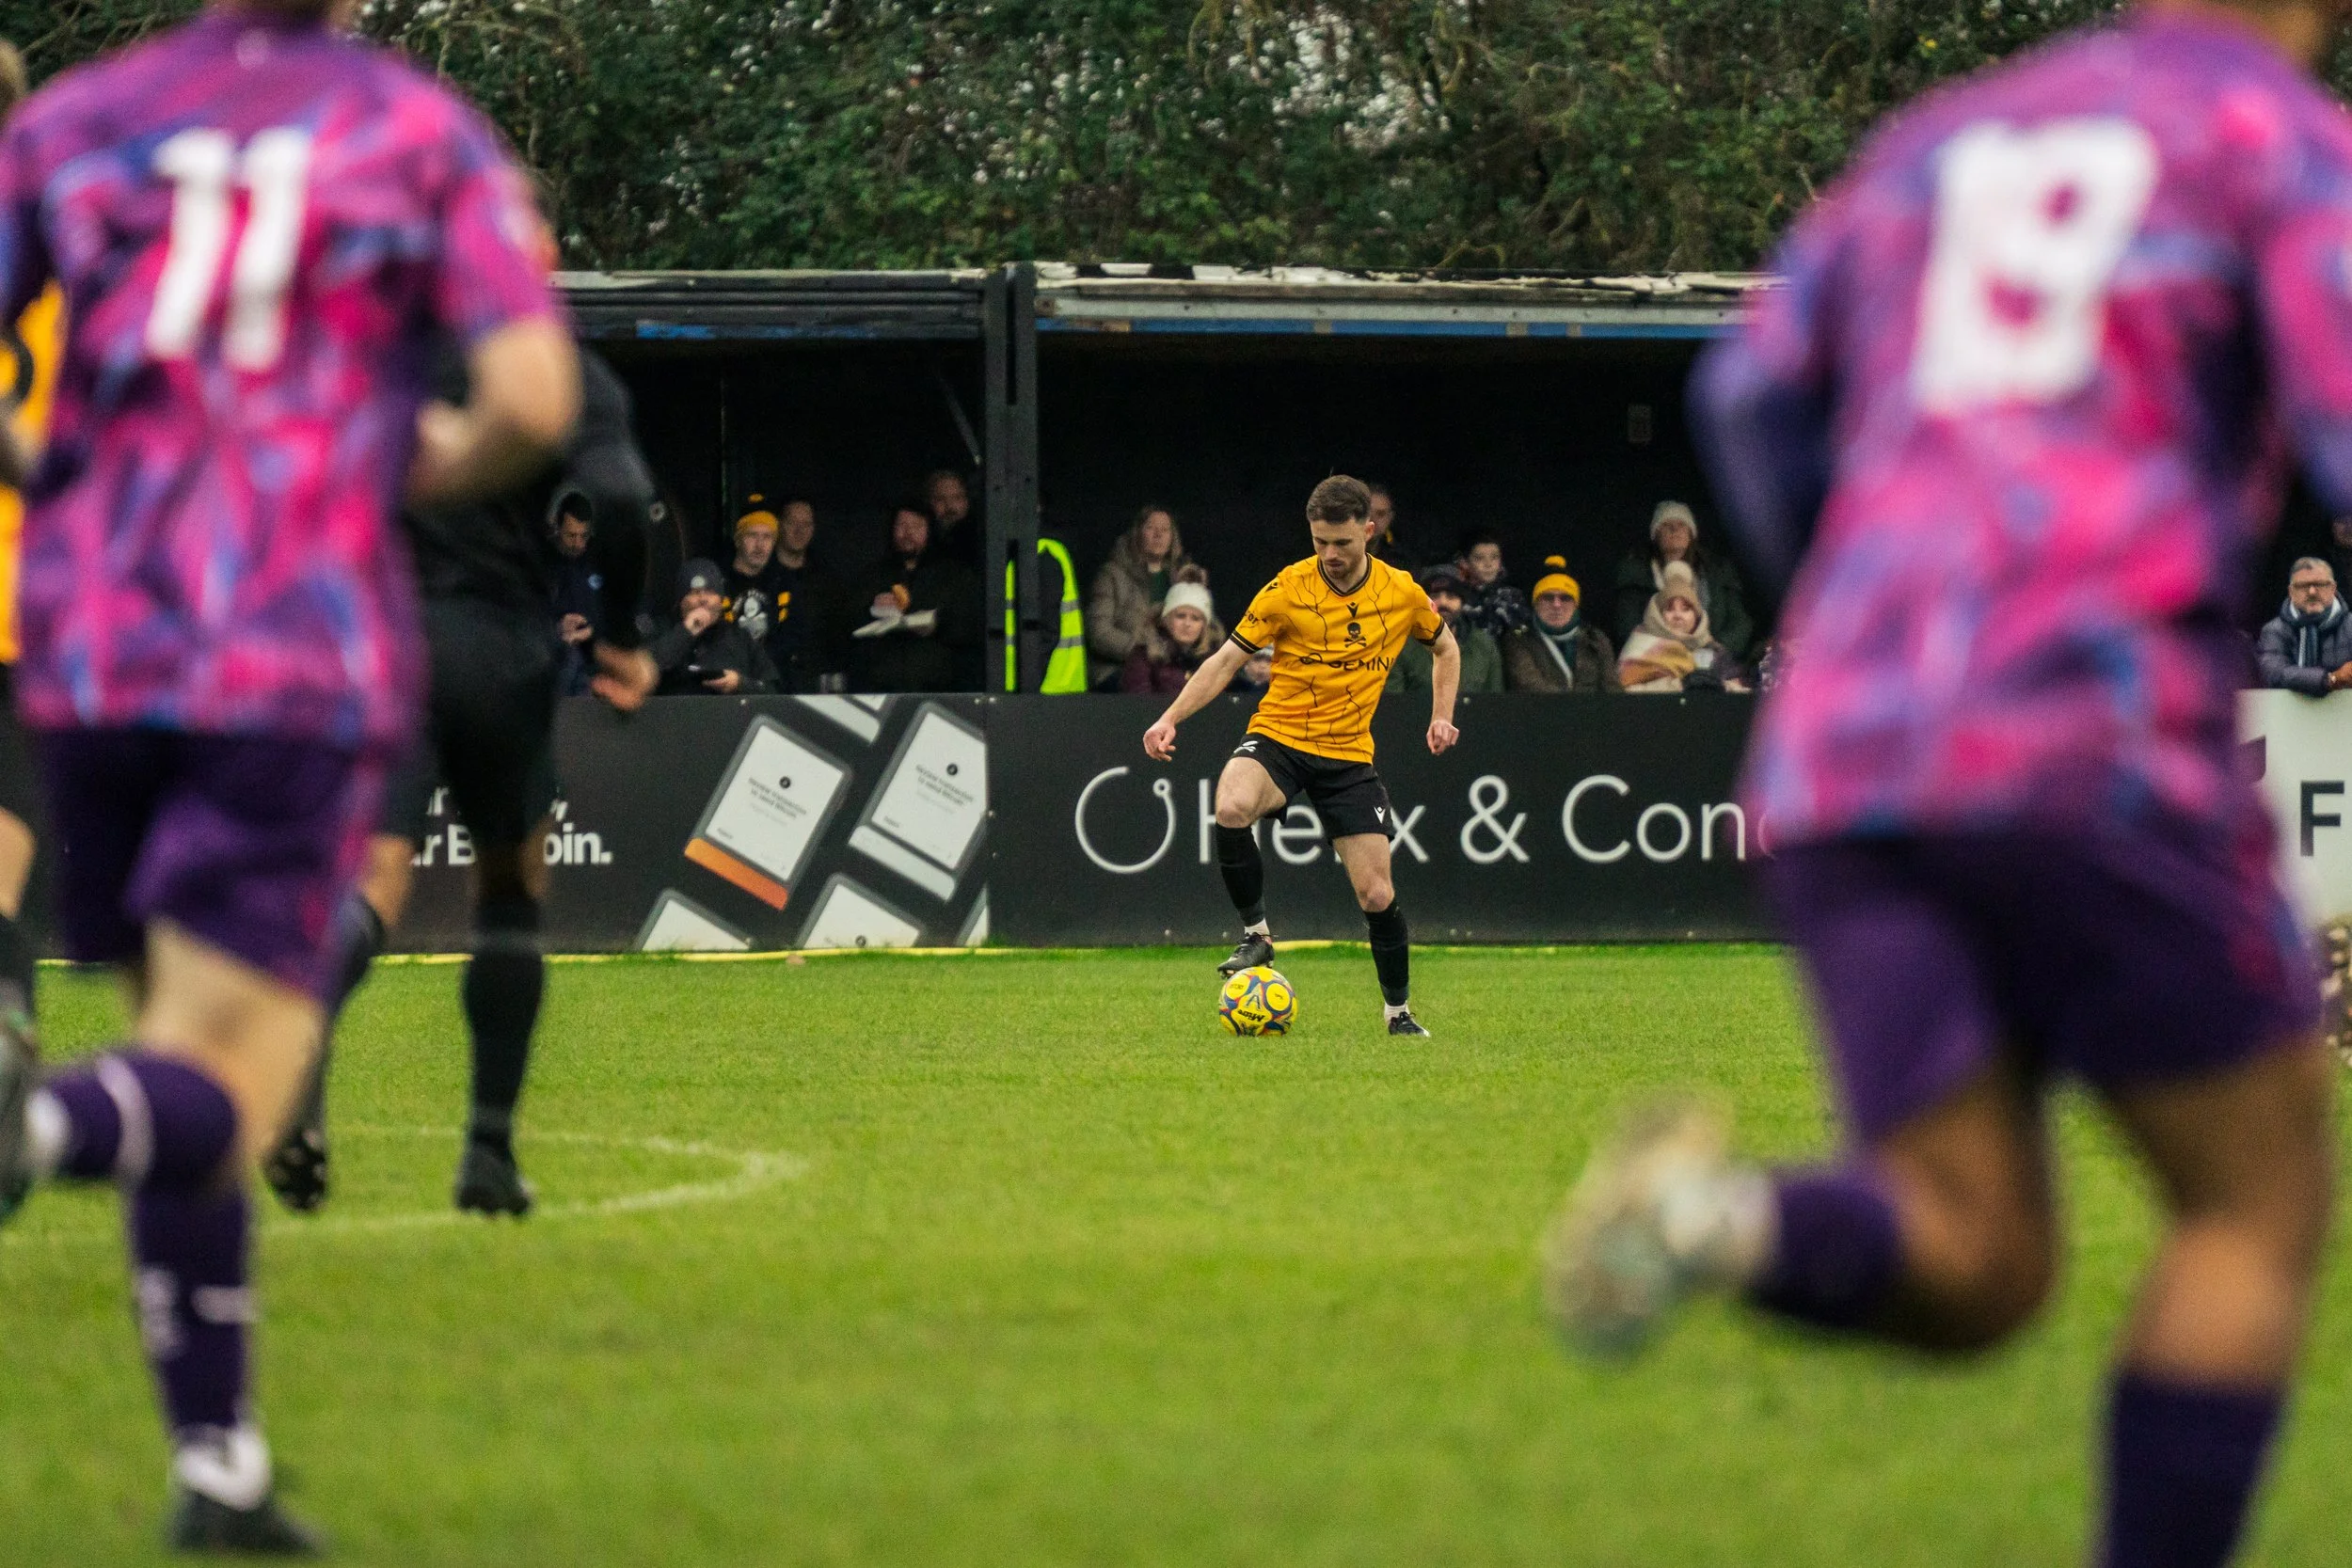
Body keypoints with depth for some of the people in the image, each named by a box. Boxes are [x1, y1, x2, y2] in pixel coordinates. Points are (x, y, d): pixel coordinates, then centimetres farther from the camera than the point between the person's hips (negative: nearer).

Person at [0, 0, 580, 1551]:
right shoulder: (430, 135, 3)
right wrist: (444, 464, 15)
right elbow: (533, 402, -7)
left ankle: (219, 1464, 17)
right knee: (217, 1098, -6)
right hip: (307, 660, -3)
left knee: (182, 1039, 18)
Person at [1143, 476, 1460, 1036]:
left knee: (1377, 895, -4)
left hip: (1350, 755, 2)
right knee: (1232, 808, -36)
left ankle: (1399, 1013, 19)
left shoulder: (1402, 592, 0)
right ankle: (1256, 935, -18)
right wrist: (1171, 718, -15)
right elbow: (1227, 660, -4)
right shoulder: (1288, 589, -8)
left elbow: (1445, 647, 20)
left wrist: (1441, 716, 6)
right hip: (1277, 739, -2)